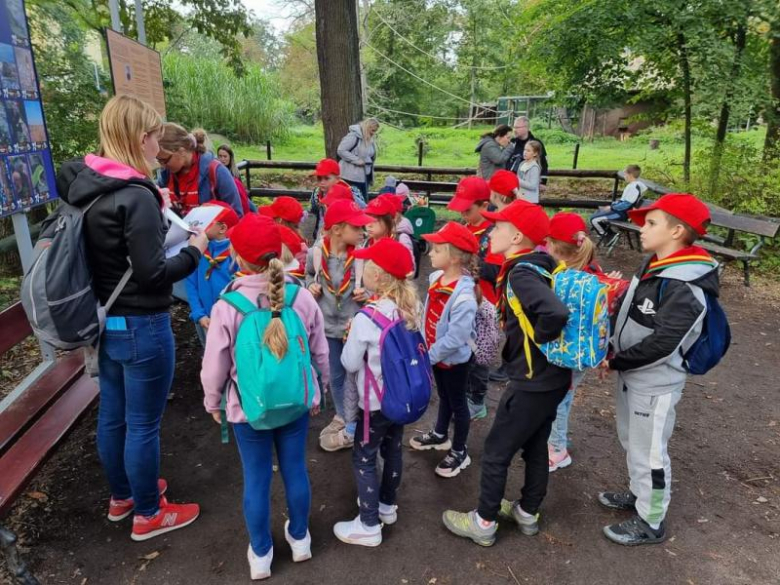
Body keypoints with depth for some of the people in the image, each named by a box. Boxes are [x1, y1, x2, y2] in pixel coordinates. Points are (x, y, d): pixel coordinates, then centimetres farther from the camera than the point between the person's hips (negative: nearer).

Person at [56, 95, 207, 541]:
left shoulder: (83, 184, 2)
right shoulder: (136, 197, -23)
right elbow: (152, 273, -22)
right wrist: (194, 251, -7)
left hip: (104, 321, 9)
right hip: (141, 326, -8)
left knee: (112, 415, 22)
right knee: (143, 424, 8)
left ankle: (122, 495, 43)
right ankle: (148, 514, 28)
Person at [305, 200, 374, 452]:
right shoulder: (316, 252, -11)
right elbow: (309, 275, 10)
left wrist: (368, 293, -22)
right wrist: (311, 286, -10)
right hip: (329, 326, 3)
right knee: (335, 377, 21)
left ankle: (352, 429, 31)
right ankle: (342, 417, 46)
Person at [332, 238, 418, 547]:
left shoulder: (366, 318, -27)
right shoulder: (411, 308, -6)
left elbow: (350, 363, -16)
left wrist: (351, 339, 0)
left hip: (376, 401, -7)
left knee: (364, 459, 9)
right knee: (393, 449, 22)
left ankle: (369, 525, 20)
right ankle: (387, 505, 42)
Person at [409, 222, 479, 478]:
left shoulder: (463, 294, -33)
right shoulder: (435, 278, -7)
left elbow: (456, 337, -32)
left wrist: (430, 355, -21)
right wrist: (425, 347, 5)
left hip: (455, 358, -7)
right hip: (436, 354, 7)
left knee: (457, 403, 12)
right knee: (443, 397, 27)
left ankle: (459, 452, 31)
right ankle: (440, 435, 49)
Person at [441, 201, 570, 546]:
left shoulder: (521, 274, -22)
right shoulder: (543, 266, 4)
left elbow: (556, 313, -38)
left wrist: (538, 340, -20)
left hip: (532, 382, -9)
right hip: (553, 378, 9)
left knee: (496, 452, 8)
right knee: (535, 447, 23)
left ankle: (484, 523, 24)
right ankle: (528, 514, 41)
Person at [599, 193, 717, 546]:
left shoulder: (685, 288, -25)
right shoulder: (652, 266, 3)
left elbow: (661, 344, -27)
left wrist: (614, 362, -17)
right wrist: (613, 350, -1)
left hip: (655, 384, -8)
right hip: (631, 375, 8)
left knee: (649, 453, 8)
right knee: (632, 442, 24)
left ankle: (650, 523, 27)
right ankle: (638, 495, 46)